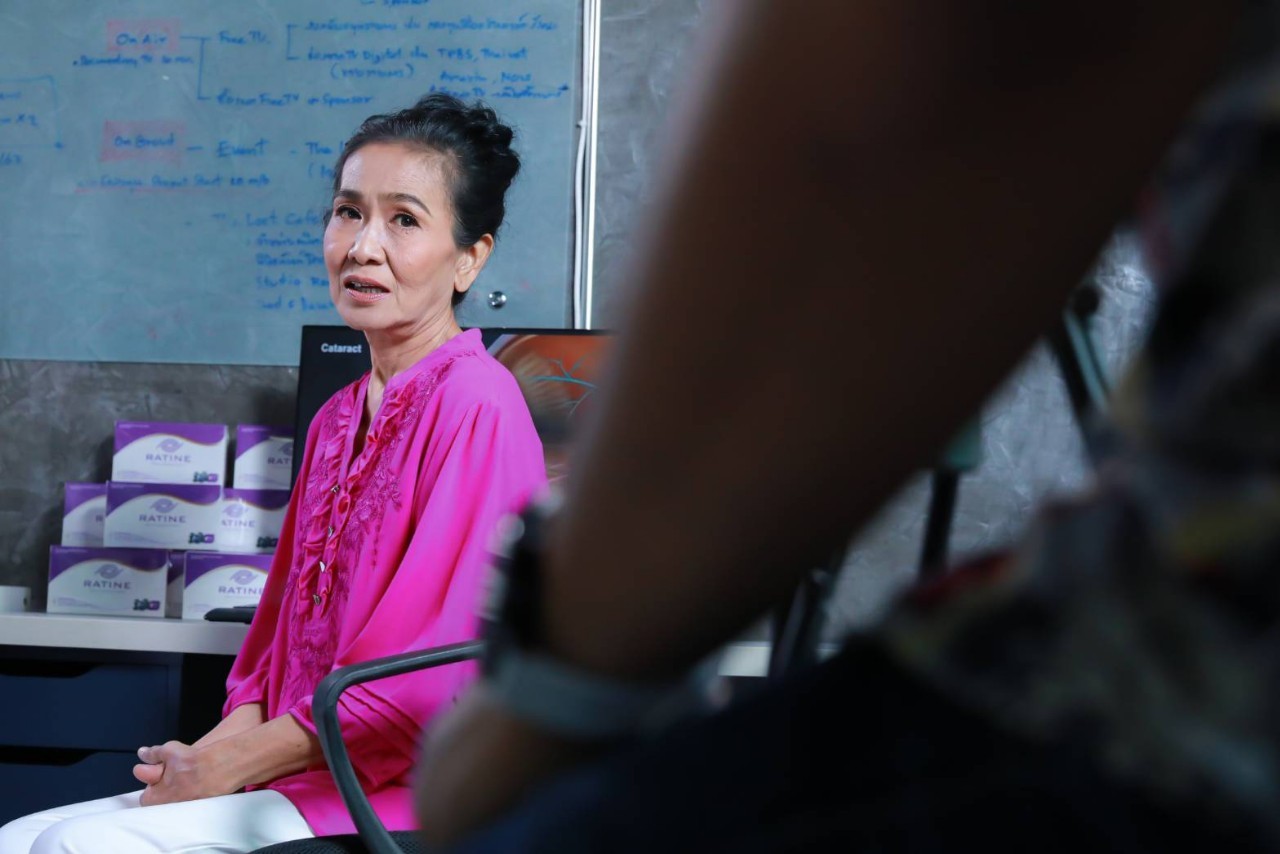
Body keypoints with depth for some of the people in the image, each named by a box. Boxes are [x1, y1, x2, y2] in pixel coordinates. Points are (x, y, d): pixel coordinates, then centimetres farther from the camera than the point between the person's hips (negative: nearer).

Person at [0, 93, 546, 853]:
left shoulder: (476, 403, -13)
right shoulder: (338, 418, 16)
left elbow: (428, 672, -19)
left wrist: (225, 765, -12)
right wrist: (208, 752, -1)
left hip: (393, 793, -8)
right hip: (301, 776, 8)